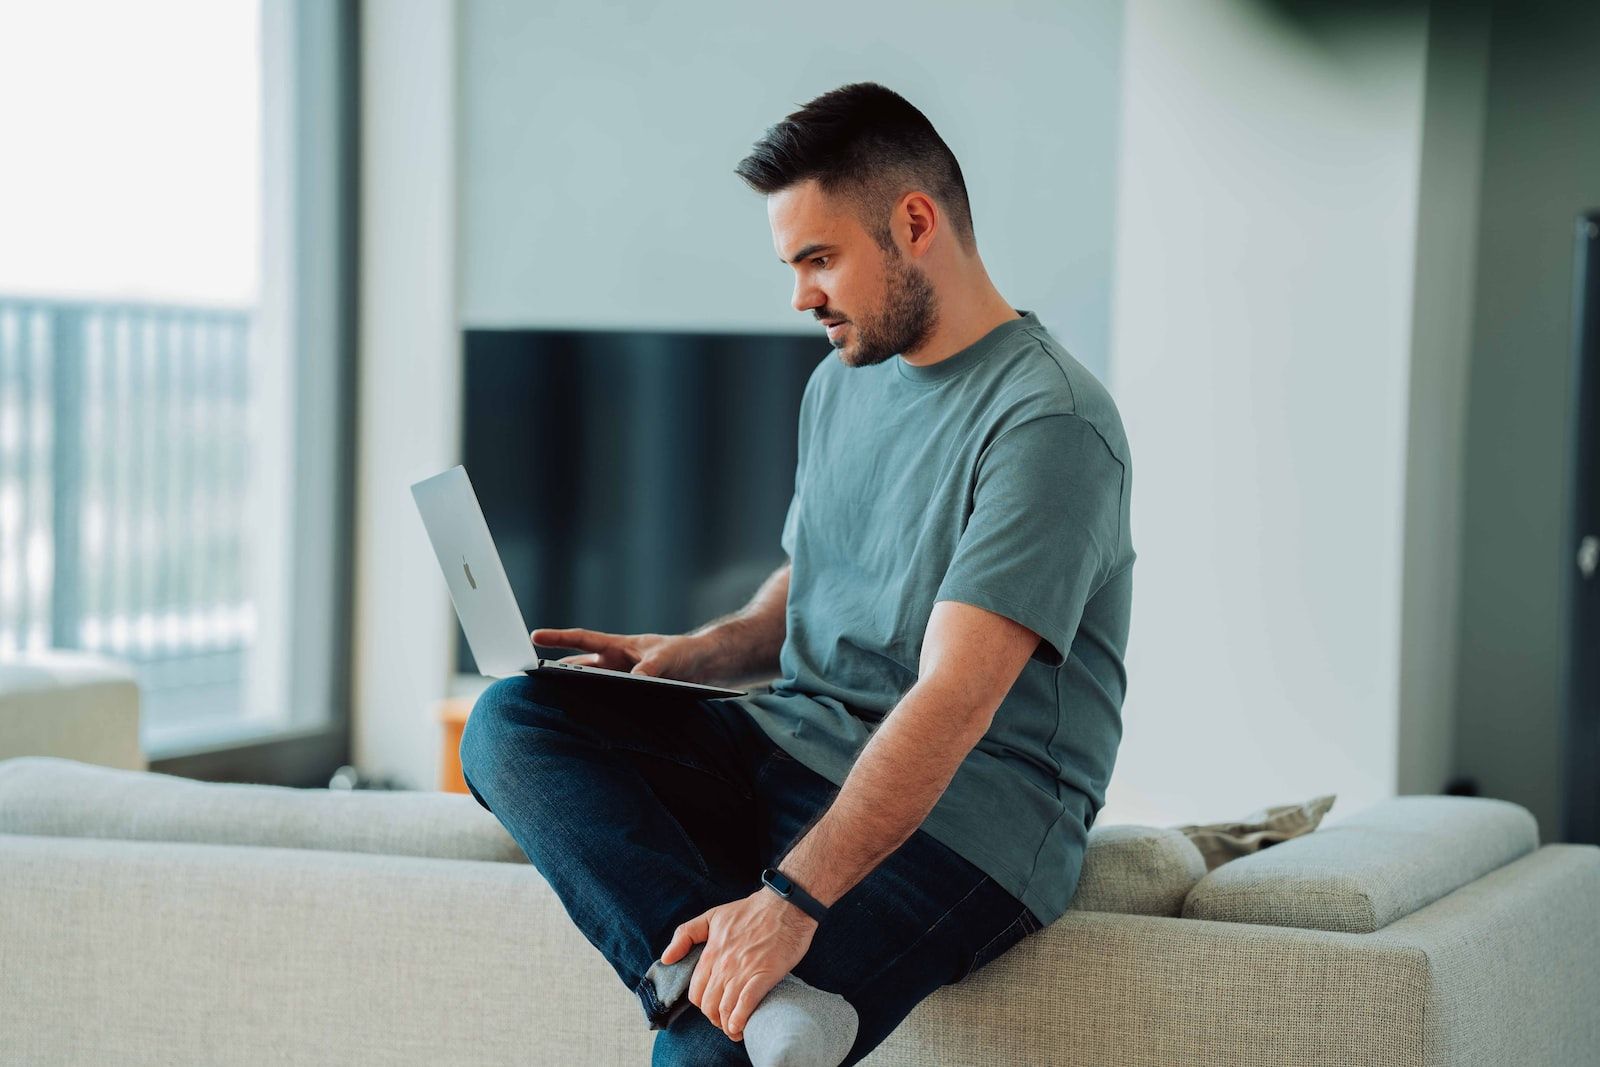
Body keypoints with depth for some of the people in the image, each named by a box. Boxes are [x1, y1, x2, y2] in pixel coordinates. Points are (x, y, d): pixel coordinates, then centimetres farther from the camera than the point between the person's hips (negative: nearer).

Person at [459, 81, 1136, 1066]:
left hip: (961, 818, -9)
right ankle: (734, 986, -34)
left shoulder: (1049, 423, -17)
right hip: (794, 746, 9)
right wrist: (695, 653, 5)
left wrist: (792, 898, -33)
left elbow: (952, 703, -26)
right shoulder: (845, 380, 14)